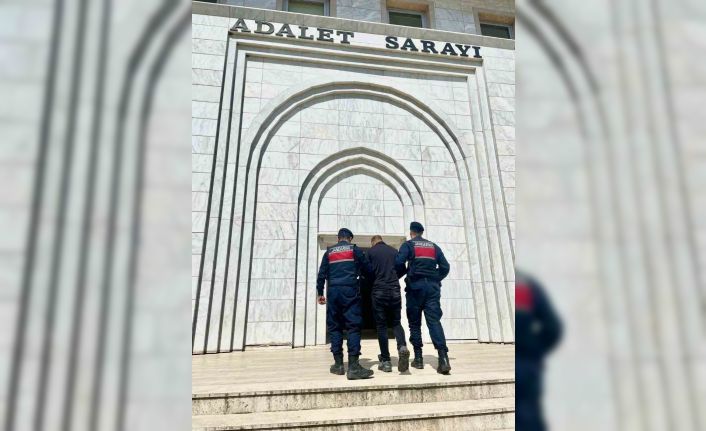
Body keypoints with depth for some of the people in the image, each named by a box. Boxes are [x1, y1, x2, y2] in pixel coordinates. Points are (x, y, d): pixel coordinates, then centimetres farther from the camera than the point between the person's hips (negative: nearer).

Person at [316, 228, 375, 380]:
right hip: (350, 290, -3)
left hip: (333, 291, 3)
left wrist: (320, 293, 15)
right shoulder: (354, 249, 9)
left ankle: (338, 364, 11)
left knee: (334, 327, 10)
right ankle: (353, 366, -12)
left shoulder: (329, 252, 15)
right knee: (353, 326, -4)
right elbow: (368, 269, 9)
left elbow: (322, 274, 10)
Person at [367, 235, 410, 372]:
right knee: (396, 322, 14)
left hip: (379, 291, -2)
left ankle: (385, 361, 5)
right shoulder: (394, 251, 11)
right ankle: (402, 346, -13)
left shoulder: (371, 251, 3)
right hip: (395, 290, 3)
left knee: (381, 325, 6)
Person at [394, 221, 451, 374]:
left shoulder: (408, 245, 3)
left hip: (416, 286, -3)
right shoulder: (434, 246, 16)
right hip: (432, 287, 3)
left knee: (415, 323, 9)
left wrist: (399, 277, 5)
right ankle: (443, 357, -19)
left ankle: (418, 358, 11)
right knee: (434, 321, -4)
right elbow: (445, 267, 10)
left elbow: (399, 263, -12)